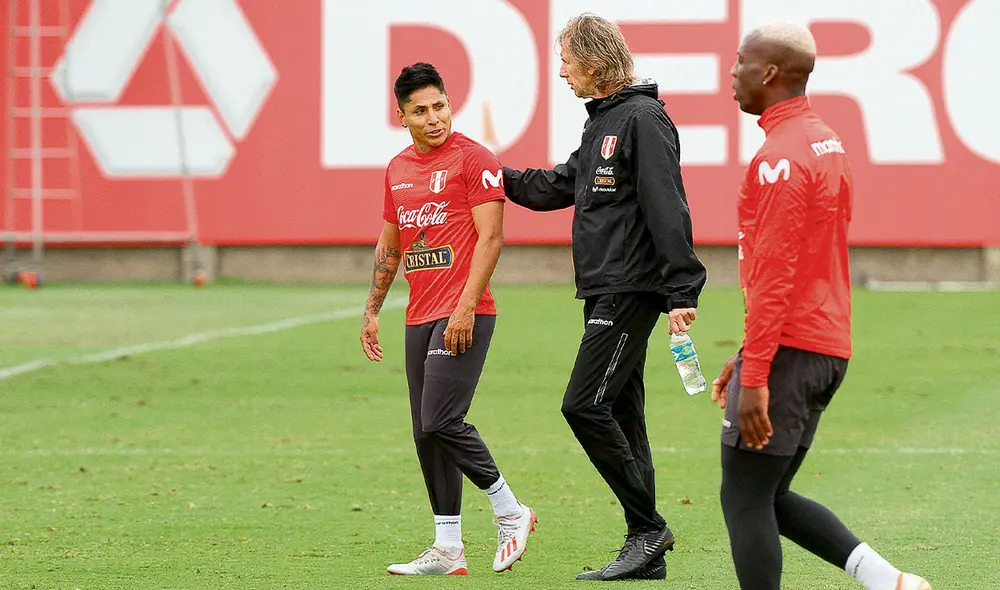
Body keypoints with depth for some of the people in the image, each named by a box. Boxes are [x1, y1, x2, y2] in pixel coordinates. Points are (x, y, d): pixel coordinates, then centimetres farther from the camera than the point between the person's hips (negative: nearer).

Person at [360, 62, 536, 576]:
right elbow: (389, 245, 25)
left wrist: (465, 308, -18)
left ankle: (510, 512, 0)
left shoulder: (472, 158, -6)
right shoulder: (398, 169, 16)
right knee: (427, 434, 6)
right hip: (419, 317, 8)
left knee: (441, 422, -16)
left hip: (464, 315, -8)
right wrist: (372, 311, 21)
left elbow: (491, 237, -12)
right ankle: (448, 549, 9)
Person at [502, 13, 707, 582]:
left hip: (632, 289, -10)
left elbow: (667, 210, -18)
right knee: (621, 416, 9)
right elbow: (559, 186, 30)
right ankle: (648, 552, 11)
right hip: (607, 292, 10)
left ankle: (648, 527, -7)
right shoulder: (603, 122, 17)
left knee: (585, 405, -14)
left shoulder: (643, 119, -13)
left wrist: (682, 291, -22)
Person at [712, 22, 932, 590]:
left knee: (744, 500, -2)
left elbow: (775, 277, -20)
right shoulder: (829, 144, 16)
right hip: (829, 349, 10)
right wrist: (749, 355, 24)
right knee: (769, 496, 16)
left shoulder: (779, 158, -16)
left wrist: (754, 377, -20)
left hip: (787, 351, -10)